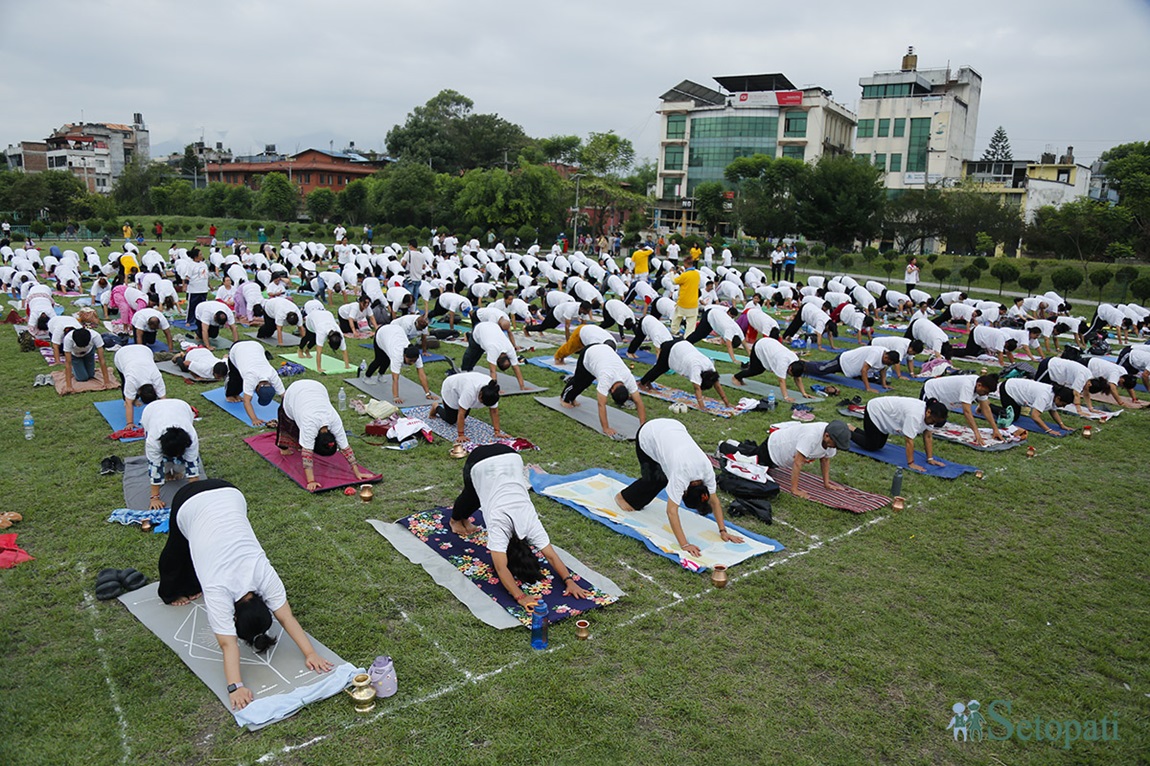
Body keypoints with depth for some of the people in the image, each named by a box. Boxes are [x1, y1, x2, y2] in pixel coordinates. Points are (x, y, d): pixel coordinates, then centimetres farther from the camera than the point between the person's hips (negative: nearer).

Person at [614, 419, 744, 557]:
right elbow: (672, 511, -39)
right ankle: (625, 497, 22)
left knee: (663, 478, 7)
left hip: (672, 427, 5)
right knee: (653, 478, -3)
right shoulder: (680, 473, -37)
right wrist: (684, 545, -43)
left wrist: (723, 531, -14)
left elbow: (714, 501, -11)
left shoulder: (707, 468, -22)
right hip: (648, 435, -5)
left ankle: (637, 501, 31)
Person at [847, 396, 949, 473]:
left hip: (883, 413, 9)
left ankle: (851, 429, 29)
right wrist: (911, 463, -33)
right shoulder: (915, 415, -38)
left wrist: (930, 459, -8)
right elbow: (909, 440, -36)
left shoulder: (928, 413, -12)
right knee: (872, 446, -5)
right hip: (874, 412, -9)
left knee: (879, 445, 15)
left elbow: (928, 437, -6)